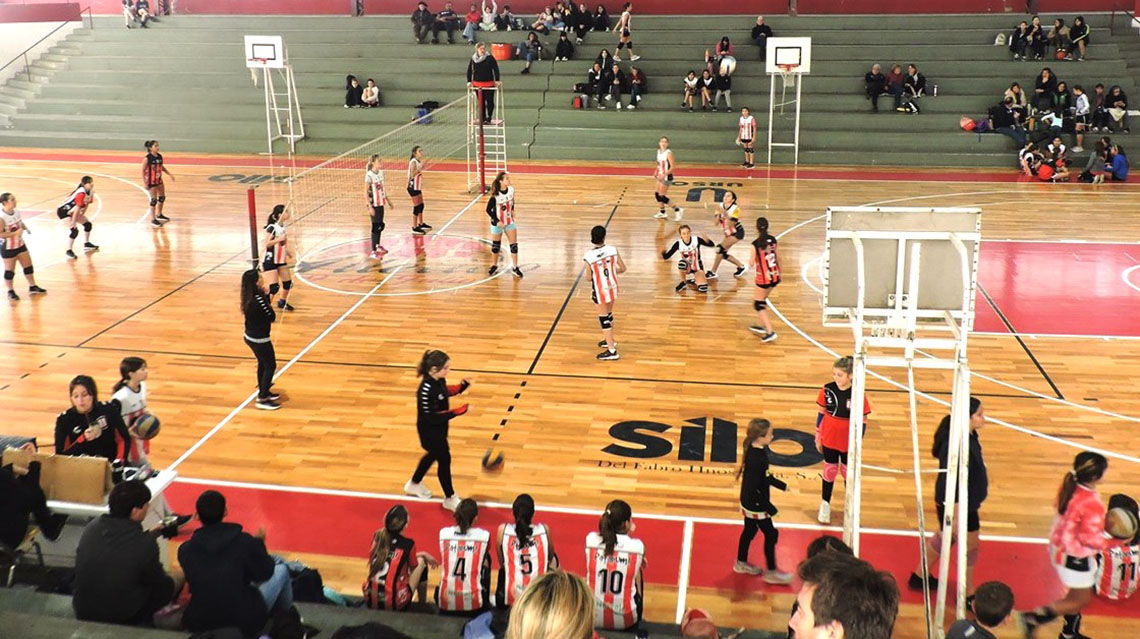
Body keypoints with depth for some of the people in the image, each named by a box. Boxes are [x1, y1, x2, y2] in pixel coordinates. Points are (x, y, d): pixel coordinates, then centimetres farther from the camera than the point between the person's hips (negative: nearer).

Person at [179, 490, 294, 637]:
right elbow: (264, 573, -1)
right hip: (245, 623, -3)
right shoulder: (246, 542, -17)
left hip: (199, 624, 3)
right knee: (281, 569, 18)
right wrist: (259, 543, 16)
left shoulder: (185, 550, -9)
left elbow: (195, 582, 8)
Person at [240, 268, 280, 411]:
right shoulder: (258, 299, -28)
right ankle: (263, 399, 9)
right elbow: (272, 317, -19)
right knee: (270, 366, 4)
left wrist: (266, 296, -4)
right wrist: (268, 300, -8)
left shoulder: (251, 297, -1)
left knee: (263, 364, 24)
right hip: (259, 339, -9)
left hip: (250, 336, 9)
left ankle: (263, 391, 39)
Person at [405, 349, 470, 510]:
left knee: (433, 455, 27)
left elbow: (446, 392, 13)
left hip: (440, 428, 9)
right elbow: (430, 417, -30)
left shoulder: (439, 380, -8)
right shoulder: (426, 389, -33)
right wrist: (457, 411, -32)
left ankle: (414, 485, 51)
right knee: (444, 459, 4)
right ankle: (450, 498, 23)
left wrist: (462, 386, -6)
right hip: (429, 431, -9)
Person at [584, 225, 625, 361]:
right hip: (612, 287, 4)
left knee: (604, 318, 5)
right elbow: (622, 268, -4)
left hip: (600, 290, -4)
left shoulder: (589, 256, -21)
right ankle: (609, 340, 44)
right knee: (609, 314, 25)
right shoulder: (613, 250, -13)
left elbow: (589, 278, -11)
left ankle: (612, 350, 6)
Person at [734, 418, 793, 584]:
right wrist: (768, 507, -22)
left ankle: (741, 563, 40)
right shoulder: (756, 459, -32)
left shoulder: (757, 451, -2)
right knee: (770, 534, 5)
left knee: (750, 531, 23)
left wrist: (781, 485, 24)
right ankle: (771, 572, 17)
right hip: (756, 505, -9)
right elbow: (752, 488, -29)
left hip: (748, 503, 9)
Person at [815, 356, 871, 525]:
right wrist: (818, 438, 5)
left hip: (848, 444, -1)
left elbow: (863, 421, -9)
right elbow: (821, 414, 0)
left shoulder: (858, 394, -19)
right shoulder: (827, 389, -12)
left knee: (849, 474, 16)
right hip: (829, 441, 1)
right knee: (829, 472, 15)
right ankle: (825, 505, 31)